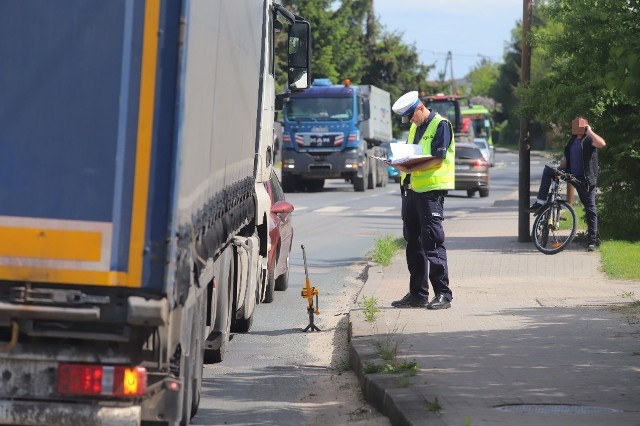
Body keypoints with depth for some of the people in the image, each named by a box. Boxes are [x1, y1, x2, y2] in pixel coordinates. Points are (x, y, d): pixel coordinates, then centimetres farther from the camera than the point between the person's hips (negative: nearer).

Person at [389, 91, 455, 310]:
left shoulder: (440, 125, -7)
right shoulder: (415, 128, 20)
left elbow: (438, 160, -16)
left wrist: (411, 169, -24)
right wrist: (400, 163, 2)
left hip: (431, 190, -9)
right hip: (411, 189, 9)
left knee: (433, 242, -10)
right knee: (413, 243, 10)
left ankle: (443, 294, -7)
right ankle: (417, 294, 16)